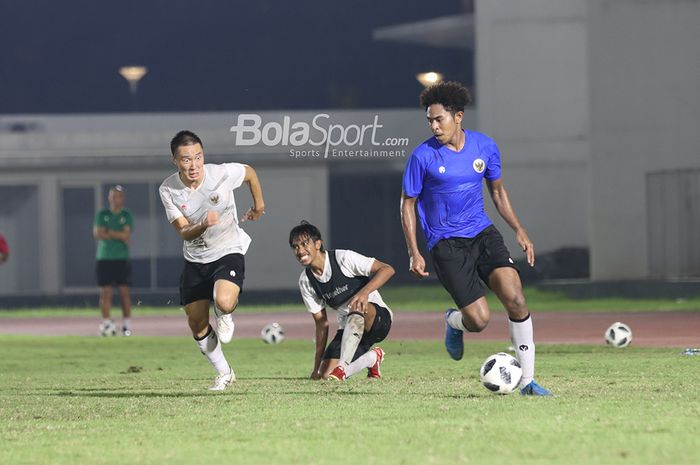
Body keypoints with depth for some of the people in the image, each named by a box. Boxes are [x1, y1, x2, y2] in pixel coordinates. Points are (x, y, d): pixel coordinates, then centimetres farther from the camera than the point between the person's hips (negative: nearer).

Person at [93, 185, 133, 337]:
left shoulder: (126, 216, 6)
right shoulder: (101, 215, 8)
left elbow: (126, 235, -7)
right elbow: (97, 233, -6)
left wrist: (108, 232, -6)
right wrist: (119, 235, -6)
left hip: (122, 259, 0)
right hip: (104, 258, 0)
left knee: (124, 292, -3)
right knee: (105, 293, -4)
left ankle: (126, 324, 1)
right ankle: (107, 323, -2)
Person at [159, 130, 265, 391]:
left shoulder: (223, 174, -19)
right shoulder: (168, 190, -14)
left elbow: (250, 173, 4)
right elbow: (184, 232, -15)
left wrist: (258, 205, 17)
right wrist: (204, 225, -37)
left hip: (228, 252, -3)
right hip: (194, 260, 3)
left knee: (224, 302, -31)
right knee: (196, 324, 4)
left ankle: (224, 316, 9)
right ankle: (224, 374, 25)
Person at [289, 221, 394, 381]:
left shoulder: (343, 258, -16)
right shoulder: (305, 281, 0)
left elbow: (387, 270, -21)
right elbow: (321, 322, 4)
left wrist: (365, 292, -38)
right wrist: (317, 365, -2)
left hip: (379, 317, -6)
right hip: (348, 328, 6)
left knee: (356, 308, -41)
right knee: (326, 375, -14)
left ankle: (342, 368, -38)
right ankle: (372, 358, 14)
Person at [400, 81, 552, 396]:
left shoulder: (484, 146, 3)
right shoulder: (422, 157, -8)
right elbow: (407, 204, 0)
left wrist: (519, 231, 10)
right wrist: (414, 254, -7)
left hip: (483, 234, 3)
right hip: (447, 245, -3)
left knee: (515, 300, -16)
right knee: (479, 320, -13)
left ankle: (527, 380, -7)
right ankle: (453, 321, 26)